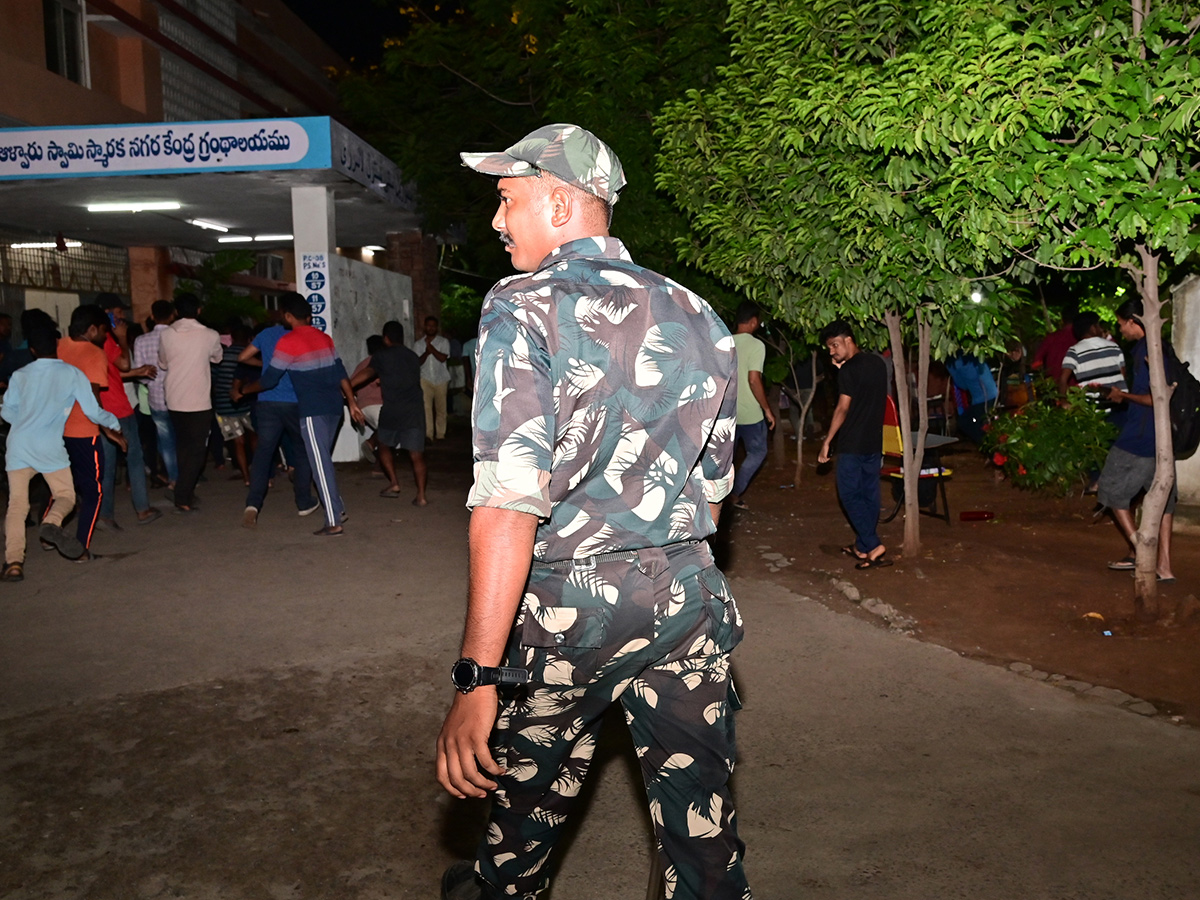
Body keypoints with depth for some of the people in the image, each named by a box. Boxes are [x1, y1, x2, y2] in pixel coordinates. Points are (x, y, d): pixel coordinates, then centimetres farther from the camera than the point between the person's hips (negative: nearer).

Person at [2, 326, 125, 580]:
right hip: (50, 447, -2)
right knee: (66, 496, 11)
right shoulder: (72, 374, -1)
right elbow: (93, 411, -2)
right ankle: (52, 523, -24)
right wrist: (113, 426, 16)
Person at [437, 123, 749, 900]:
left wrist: (477, 678, -22)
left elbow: (511, 498, -22)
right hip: (688, 594, 5)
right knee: (703, 820, 12)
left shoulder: (526, 308, -12)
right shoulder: (697, 314, 6)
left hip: (570, 602, -4)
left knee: (532, 780, 20)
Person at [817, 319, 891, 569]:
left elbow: (843, 408, -16)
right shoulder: (878, 363, 8)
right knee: (869, 494, 12)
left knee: (850, 495, 1)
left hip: (853, 444, -8)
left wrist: (827, 442, -10)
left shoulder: (848, 370, -16)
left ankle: (873, 546, -6)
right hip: (875, 442, 8)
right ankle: (862, 546, 20)